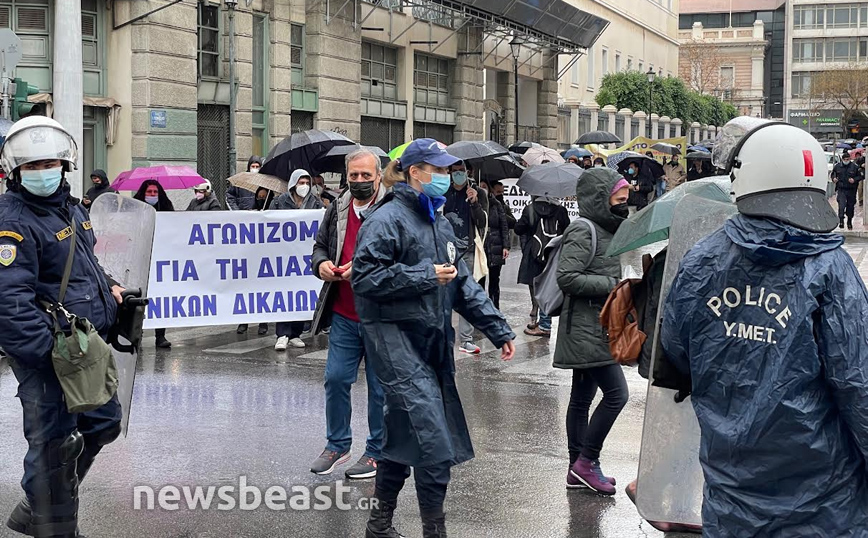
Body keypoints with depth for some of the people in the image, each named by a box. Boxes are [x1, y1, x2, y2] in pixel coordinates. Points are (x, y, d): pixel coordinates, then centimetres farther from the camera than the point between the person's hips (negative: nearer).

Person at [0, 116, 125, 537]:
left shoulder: (72, 209, 12)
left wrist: (107, 287, 9)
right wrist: (51, 348, -31)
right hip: (45, 353, -10)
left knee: (103, 422, 20)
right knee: (54, 444, -2)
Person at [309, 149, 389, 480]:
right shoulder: (337, 210, 10)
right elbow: (320, 246, 21)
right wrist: (322, 263, -2)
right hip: (344, 316, 5)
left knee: (380, 387, 6)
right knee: (336, 378, 9)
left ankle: (377, 452, 19)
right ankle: (337, 444, 26)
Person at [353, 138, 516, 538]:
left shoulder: (439, 222, 18)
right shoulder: (388, 220, -10)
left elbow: (463, 283, 20)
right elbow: (365, 277, -18)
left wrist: (497, 329, 15)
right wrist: (426, 276, -16)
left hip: (432, 339, 9)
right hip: (396, 338, -8)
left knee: (404, 433, 14)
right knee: (432, 434, -14)